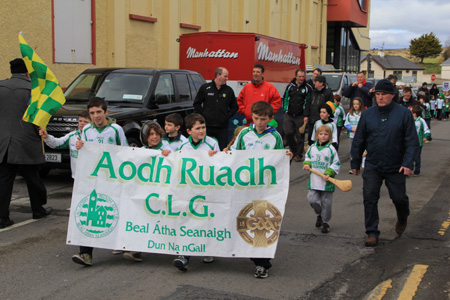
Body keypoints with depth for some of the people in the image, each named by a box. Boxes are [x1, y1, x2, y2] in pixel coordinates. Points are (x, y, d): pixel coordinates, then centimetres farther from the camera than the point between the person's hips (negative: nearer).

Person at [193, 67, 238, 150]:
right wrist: (203, 114, -1)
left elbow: (234, 107, 17)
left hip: (222, 127, 2)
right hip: (207, 126, -1)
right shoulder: (205, 88, 3)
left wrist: (228, 115, 4)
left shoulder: (229, 90, 8)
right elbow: (197, 104, 9)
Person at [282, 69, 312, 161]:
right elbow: (285, 98, 18)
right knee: (288, 133, -5)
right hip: (289, 115, 3)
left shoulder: (308, 88, 2)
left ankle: (298, 154, 9)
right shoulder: (290, 86, 10)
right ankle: (294, 150, 15)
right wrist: (285, 109, 8)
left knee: (300, 136, -1)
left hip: (300, 116, -2)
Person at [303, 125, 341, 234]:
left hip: (326, 182, -3)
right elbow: (307, 157, 22)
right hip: (314, 180, 3)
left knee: (326, 202, 4)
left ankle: (325, 222, 20)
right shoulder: (312, 147, 5)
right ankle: (319, 214, 26)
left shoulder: (331, 149, -7)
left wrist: (329, 173, -17)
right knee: (312, 199, -3)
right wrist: (306, 164, 1)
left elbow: (336, 164, -5)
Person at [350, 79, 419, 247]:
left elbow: (412, 142, -5)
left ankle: (402, 219, 41)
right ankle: (372, 233, 6)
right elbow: (358, 141, 10)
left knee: (399, 198, 8)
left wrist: (408, 163, -15)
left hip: (395, 168, -2)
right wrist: (355, 163, 10)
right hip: (372, 167, 2)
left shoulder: (403, 114, -4)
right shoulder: (367, 114, 3)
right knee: (369, 199, -4)